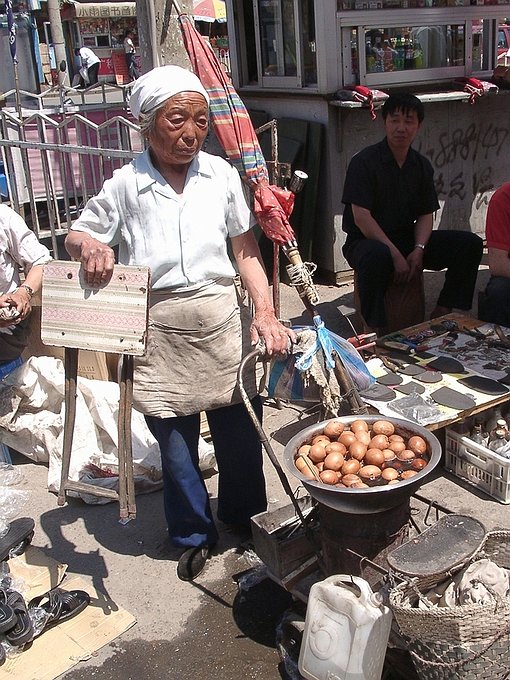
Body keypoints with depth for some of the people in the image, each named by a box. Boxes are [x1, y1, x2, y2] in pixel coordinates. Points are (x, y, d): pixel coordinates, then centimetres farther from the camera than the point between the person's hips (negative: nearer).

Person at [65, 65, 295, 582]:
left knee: (240, 433, 13)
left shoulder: (221, 174, 1)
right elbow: (75, 236, 7)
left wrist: (265, 313, -6)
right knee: (176, 444, 11)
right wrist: (89, 245, -17)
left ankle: (245, 518, 41)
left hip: (224, 323, 2)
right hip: (160, 335, -1)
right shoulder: (125, 185, -3)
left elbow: (247, 250, 5)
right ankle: (194, 535, 36)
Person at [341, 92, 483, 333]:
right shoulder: (364, 162, -11)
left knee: (470, 243, -9)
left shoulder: (422, 166, 8)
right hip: (366, 241, -6)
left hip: (407, 238, 6)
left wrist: (418, 249, -13)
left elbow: (426, 215, 7)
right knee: (376, 255, -43)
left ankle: (441, 312, -2)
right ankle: (375, 330, -30)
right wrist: (395, 255, -24)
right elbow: (361, 217, -18)